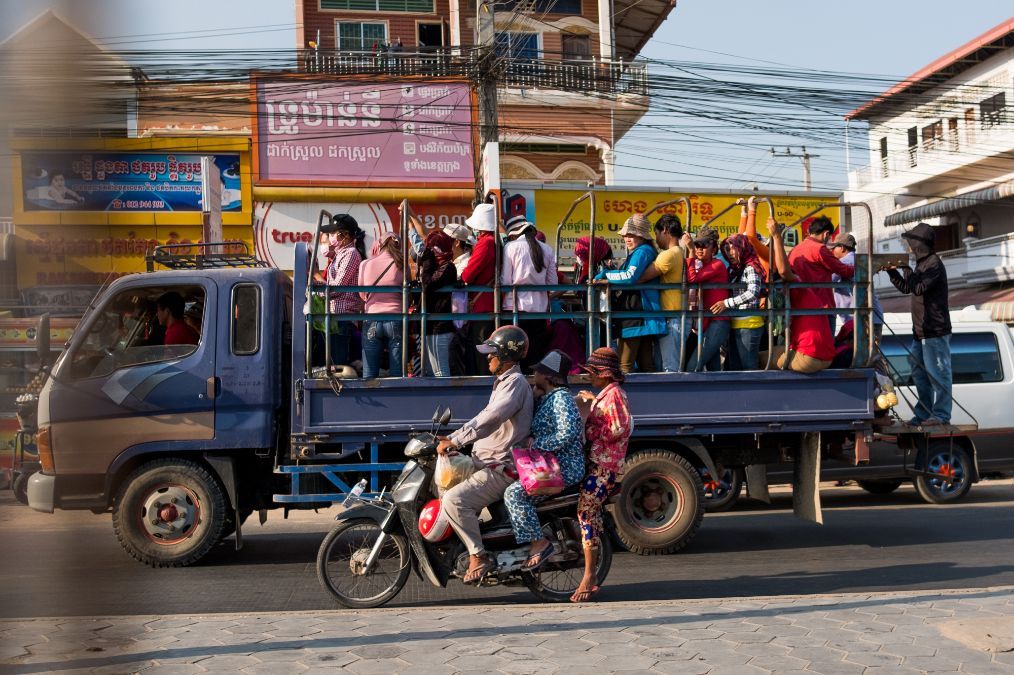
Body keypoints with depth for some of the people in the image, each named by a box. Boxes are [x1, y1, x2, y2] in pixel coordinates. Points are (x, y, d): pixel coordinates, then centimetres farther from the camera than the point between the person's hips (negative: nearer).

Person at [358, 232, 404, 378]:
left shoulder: (365, 264, 2)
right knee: (397, 376, 1)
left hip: (371, 323, 1)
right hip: (396, 320, -1)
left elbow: (362, 295, 11)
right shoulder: (401, 266, -1)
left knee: (369, 376, 3)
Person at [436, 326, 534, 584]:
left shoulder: (515, 382, -15)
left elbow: (490, 419, -27)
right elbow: (485, 419, 23)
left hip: (502, 468, -11)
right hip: (485, 461, 11)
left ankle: (479, 557, -16)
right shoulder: (504, 381, 19)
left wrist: (455, 441, -29)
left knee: (454, 500, -26)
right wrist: (454, 438, 13)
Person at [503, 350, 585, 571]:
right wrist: (533, 394, 8)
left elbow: (567, 434, -28)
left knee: (514, 493, -24)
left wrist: (535, 444, -20)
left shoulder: (561, 399, -15)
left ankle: (540, 544, -19)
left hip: (564, 469, -11)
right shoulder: (546, 398, 16)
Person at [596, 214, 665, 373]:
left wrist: (605, 274, -13)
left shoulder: (642, 251, -11)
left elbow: (630, 276, -24)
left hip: (635, 313, -10)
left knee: (625, 365, -10)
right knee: (646, 364, 11)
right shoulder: (648, 251, 21)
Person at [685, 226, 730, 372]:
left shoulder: (717, 265, -9)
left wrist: (690, 251, -19)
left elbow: (692, 278, -22)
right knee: (713, 368, 11)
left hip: (717, 324, -9)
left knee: (693, 367, -17)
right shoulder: (703, 267, 17)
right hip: (707, 323, 9)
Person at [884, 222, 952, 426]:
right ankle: (924, 413, 23)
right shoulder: (923, 263, 17)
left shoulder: (934, 263, -13)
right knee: (920, 373, 15)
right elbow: (906, 287, 23)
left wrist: (906, 268, -18)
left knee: (937, 373, -6)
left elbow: (918, 287, -24)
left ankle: (941, 415, -2)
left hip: (935, 331, -10)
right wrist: (892, 271, 13)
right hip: (921, 331, 10)